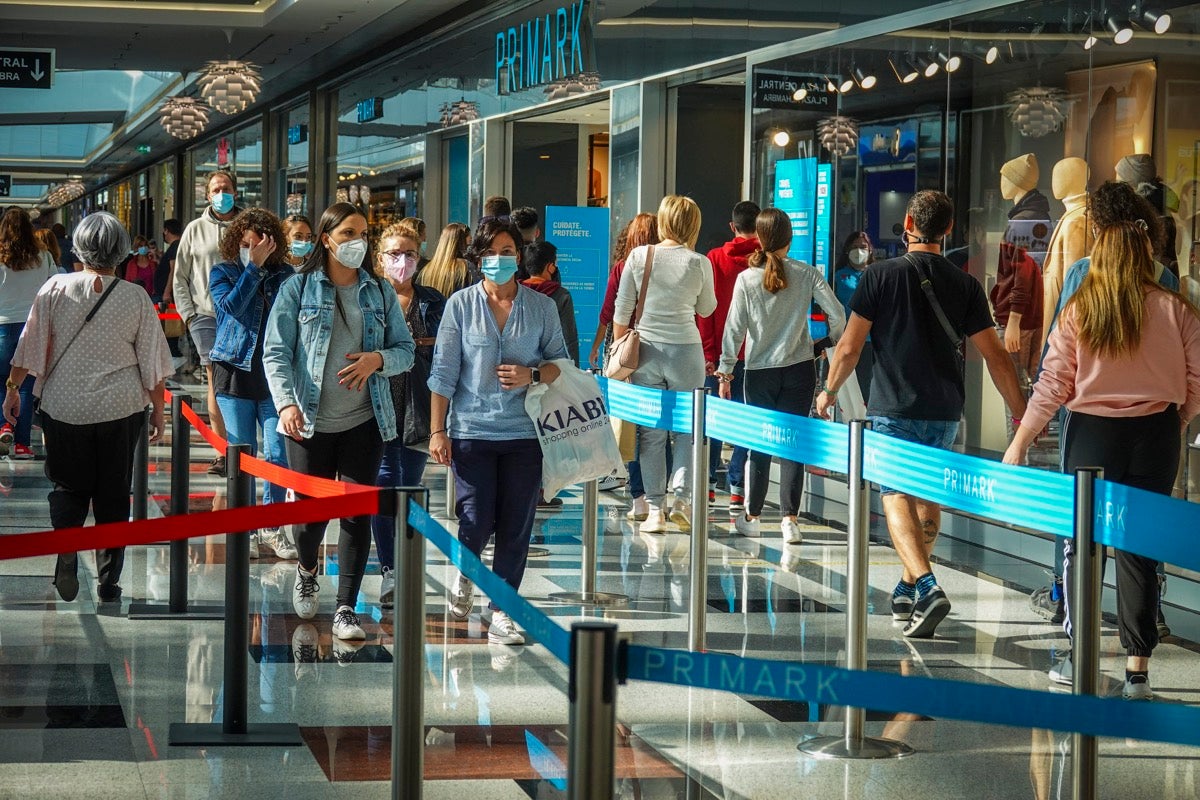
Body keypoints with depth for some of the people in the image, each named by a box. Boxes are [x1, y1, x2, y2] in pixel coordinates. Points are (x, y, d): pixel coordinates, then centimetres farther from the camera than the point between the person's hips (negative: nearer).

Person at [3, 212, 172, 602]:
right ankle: (108, 580, 9)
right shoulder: (136, 298, -4)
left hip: (64, 407, 0)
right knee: (114, 495, 10)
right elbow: (153, 364, 0)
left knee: (68, 486, 14)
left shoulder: (56, 289, -5)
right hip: (121, 409, 0)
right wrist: (158, 409, 11)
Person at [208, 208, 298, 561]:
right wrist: (254, 267, -16)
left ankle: (271, 529, 9)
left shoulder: (285, 275, 7)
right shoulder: (223, 273, 3)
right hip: (235, 372, -1)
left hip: (274, 374, 1)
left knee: (279, 454, -3)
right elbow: (232, 306, -16)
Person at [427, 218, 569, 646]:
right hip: (471, 429, -1)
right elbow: (443, 371, 2)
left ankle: (502, 612, 11)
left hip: (524, 432, 1)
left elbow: (560, 361, 12)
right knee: (477, 521, -5)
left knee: (516, 526, 1)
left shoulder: (541, 307, 5)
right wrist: (437, 431, -2)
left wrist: (532, 375, -10)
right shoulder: (460, 305, 2)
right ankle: (464, 571, 29)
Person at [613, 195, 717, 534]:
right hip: (686, 350, -1)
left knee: (651, 432, 6)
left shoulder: (638, 256, -1)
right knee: (687, 427, 10)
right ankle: (681, 495, -4)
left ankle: (654, 508, 5)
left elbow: (622, 310, 2)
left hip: (645, 350, 1)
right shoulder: (699, 263, -4)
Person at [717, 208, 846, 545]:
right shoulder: (807, 274, -5)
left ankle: (752, 516, 20)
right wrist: (832, 341, 12)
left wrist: (725, 371, 2)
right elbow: (837, 314, -8)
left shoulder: (746, 279, -7)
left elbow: (735, 328, -6)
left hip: (759, 372, 0)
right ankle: (789, 518, -6)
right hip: (800, 370, 0)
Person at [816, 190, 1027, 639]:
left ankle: (925, 586, -26)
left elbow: (849, 348, -5)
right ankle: (908, 591, 30)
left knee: (897, 496, -4)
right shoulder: (965, 286, 2)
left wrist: (829, 391, 12)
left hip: (894, 408, -4)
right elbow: (995, 357, 1)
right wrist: (1022, 415, 8)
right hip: (944, 410, 4)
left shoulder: (881, 276, -7)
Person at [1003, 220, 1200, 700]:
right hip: (1155, 434, 1)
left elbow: (1053, 385, -4)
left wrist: (1019, 443, 3)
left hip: (1092, 431, -1)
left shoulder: (1079, 309, -4)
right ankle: (1137, 667, 4)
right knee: (1139, 548, 5)